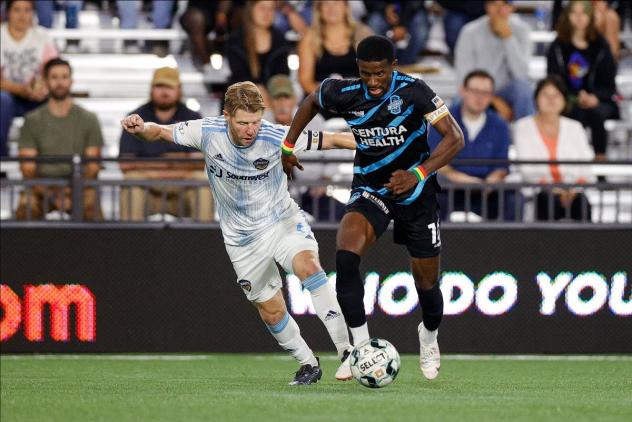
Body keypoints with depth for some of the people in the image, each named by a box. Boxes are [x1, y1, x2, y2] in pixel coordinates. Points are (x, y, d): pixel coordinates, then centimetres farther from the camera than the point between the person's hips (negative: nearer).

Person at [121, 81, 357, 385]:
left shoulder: (275, 137, -21)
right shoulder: (207, 132, -18)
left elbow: (330, 140, -17)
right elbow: (161, 132, -7)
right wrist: (140, 129, -29)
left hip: (281, 220, -3)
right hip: (243, 239, 3)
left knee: (307, 266, -32)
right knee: (271, 313, 7)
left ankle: (348, 351, -31)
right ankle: (308, 365, 31)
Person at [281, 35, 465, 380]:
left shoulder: (413, 92, -21)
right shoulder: (344, 94, -12)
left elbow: (455, 138, -23)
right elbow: (311, 100, 12)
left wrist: (419, 174, -35)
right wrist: (288, 145, 14)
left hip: (415, 193, -1)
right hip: (369, 191, 1)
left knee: (426, 283, 9)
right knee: (345, 255, -28)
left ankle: (429, 337, 44)